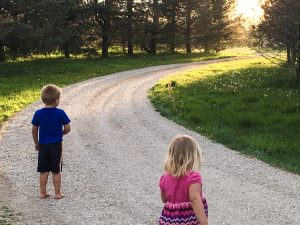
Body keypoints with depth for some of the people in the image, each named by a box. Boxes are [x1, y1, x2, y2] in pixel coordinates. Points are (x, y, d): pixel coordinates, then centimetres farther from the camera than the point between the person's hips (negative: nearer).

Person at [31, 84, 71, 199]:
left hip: (43, 145, 2)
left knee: (43, 171, 10)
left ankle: (43, 193, 15)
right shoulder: (60, 113, -11)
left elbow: (34, 130, 1)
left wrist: (36, 143, 14)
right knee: (56, 171, 7)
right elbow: (67, 129, -7)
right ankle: (57, 193, 13)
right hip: (56, 145, -1)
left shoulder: (38, 114, -6)